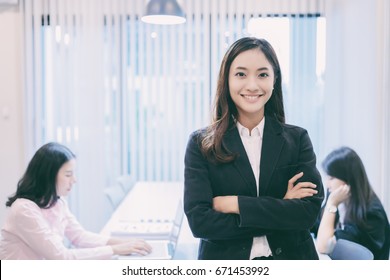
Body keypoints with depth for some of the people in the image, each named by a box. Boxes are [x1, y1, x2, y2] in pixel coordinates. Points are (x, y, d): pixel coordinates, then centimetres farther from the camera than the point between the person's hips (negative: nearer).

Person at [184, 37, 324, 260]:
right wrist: (283, 213, -17)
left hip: (290, 256, 2)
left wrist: (235, 204, -18)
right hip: (225, 259, -1)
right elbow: (199, 220, -17)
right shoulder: (201, 144, -8)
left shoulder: (297, 139, -4)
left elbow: (310, 210, -13)